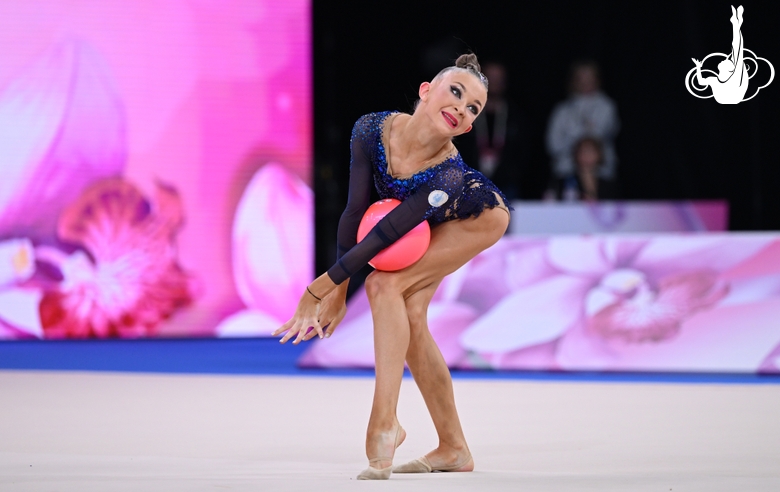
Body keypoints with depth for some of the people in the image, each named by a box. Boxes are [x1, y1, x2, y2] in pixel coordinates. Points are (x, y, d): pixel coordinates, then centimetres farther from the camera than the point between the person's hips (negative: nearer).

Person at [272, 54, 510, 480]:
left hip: (479, 219, -5)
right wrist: (339, 291, -17)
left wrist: (318, 290, -33)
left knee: (385, 285, -22)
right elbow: (355, 212, -21)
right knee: (409, 313, -5)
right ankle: (453, 448, 5)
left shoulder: (447, 175, -42)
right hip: (432, 225, 5)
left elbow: (382, 237, -37)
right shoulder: (372, 131, -30)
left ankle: (384, 423, -22)